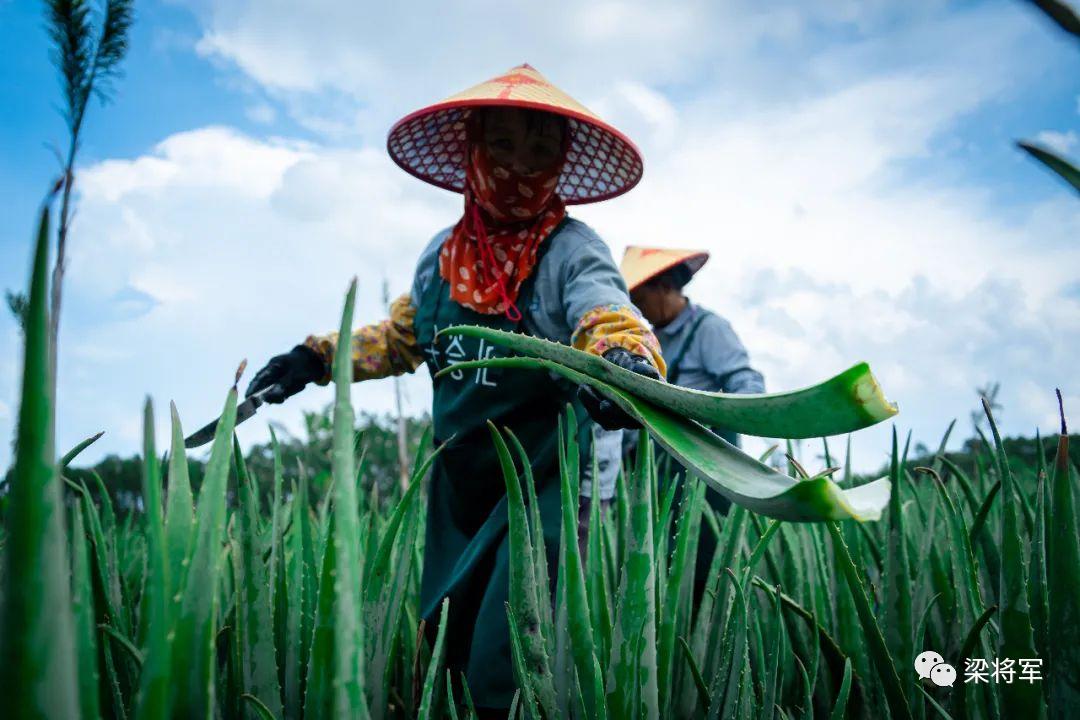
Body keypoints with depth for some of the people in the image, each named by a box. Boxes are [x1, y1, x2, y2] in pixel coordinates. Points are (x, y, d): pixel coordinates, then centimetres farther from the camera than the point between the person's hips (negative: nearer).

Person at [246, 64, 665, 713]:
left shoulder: (573, 250, -13)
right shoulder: (444, 253, 3)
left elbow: (611, 321, -32)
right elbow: (402, 338, 18)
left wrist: (628, 363, -54)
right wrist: (316, 358, 12)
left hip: (544, 487, -6)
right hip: (459, 488, 6)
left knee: (502, 668, -7)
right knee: (445, 648, 19)